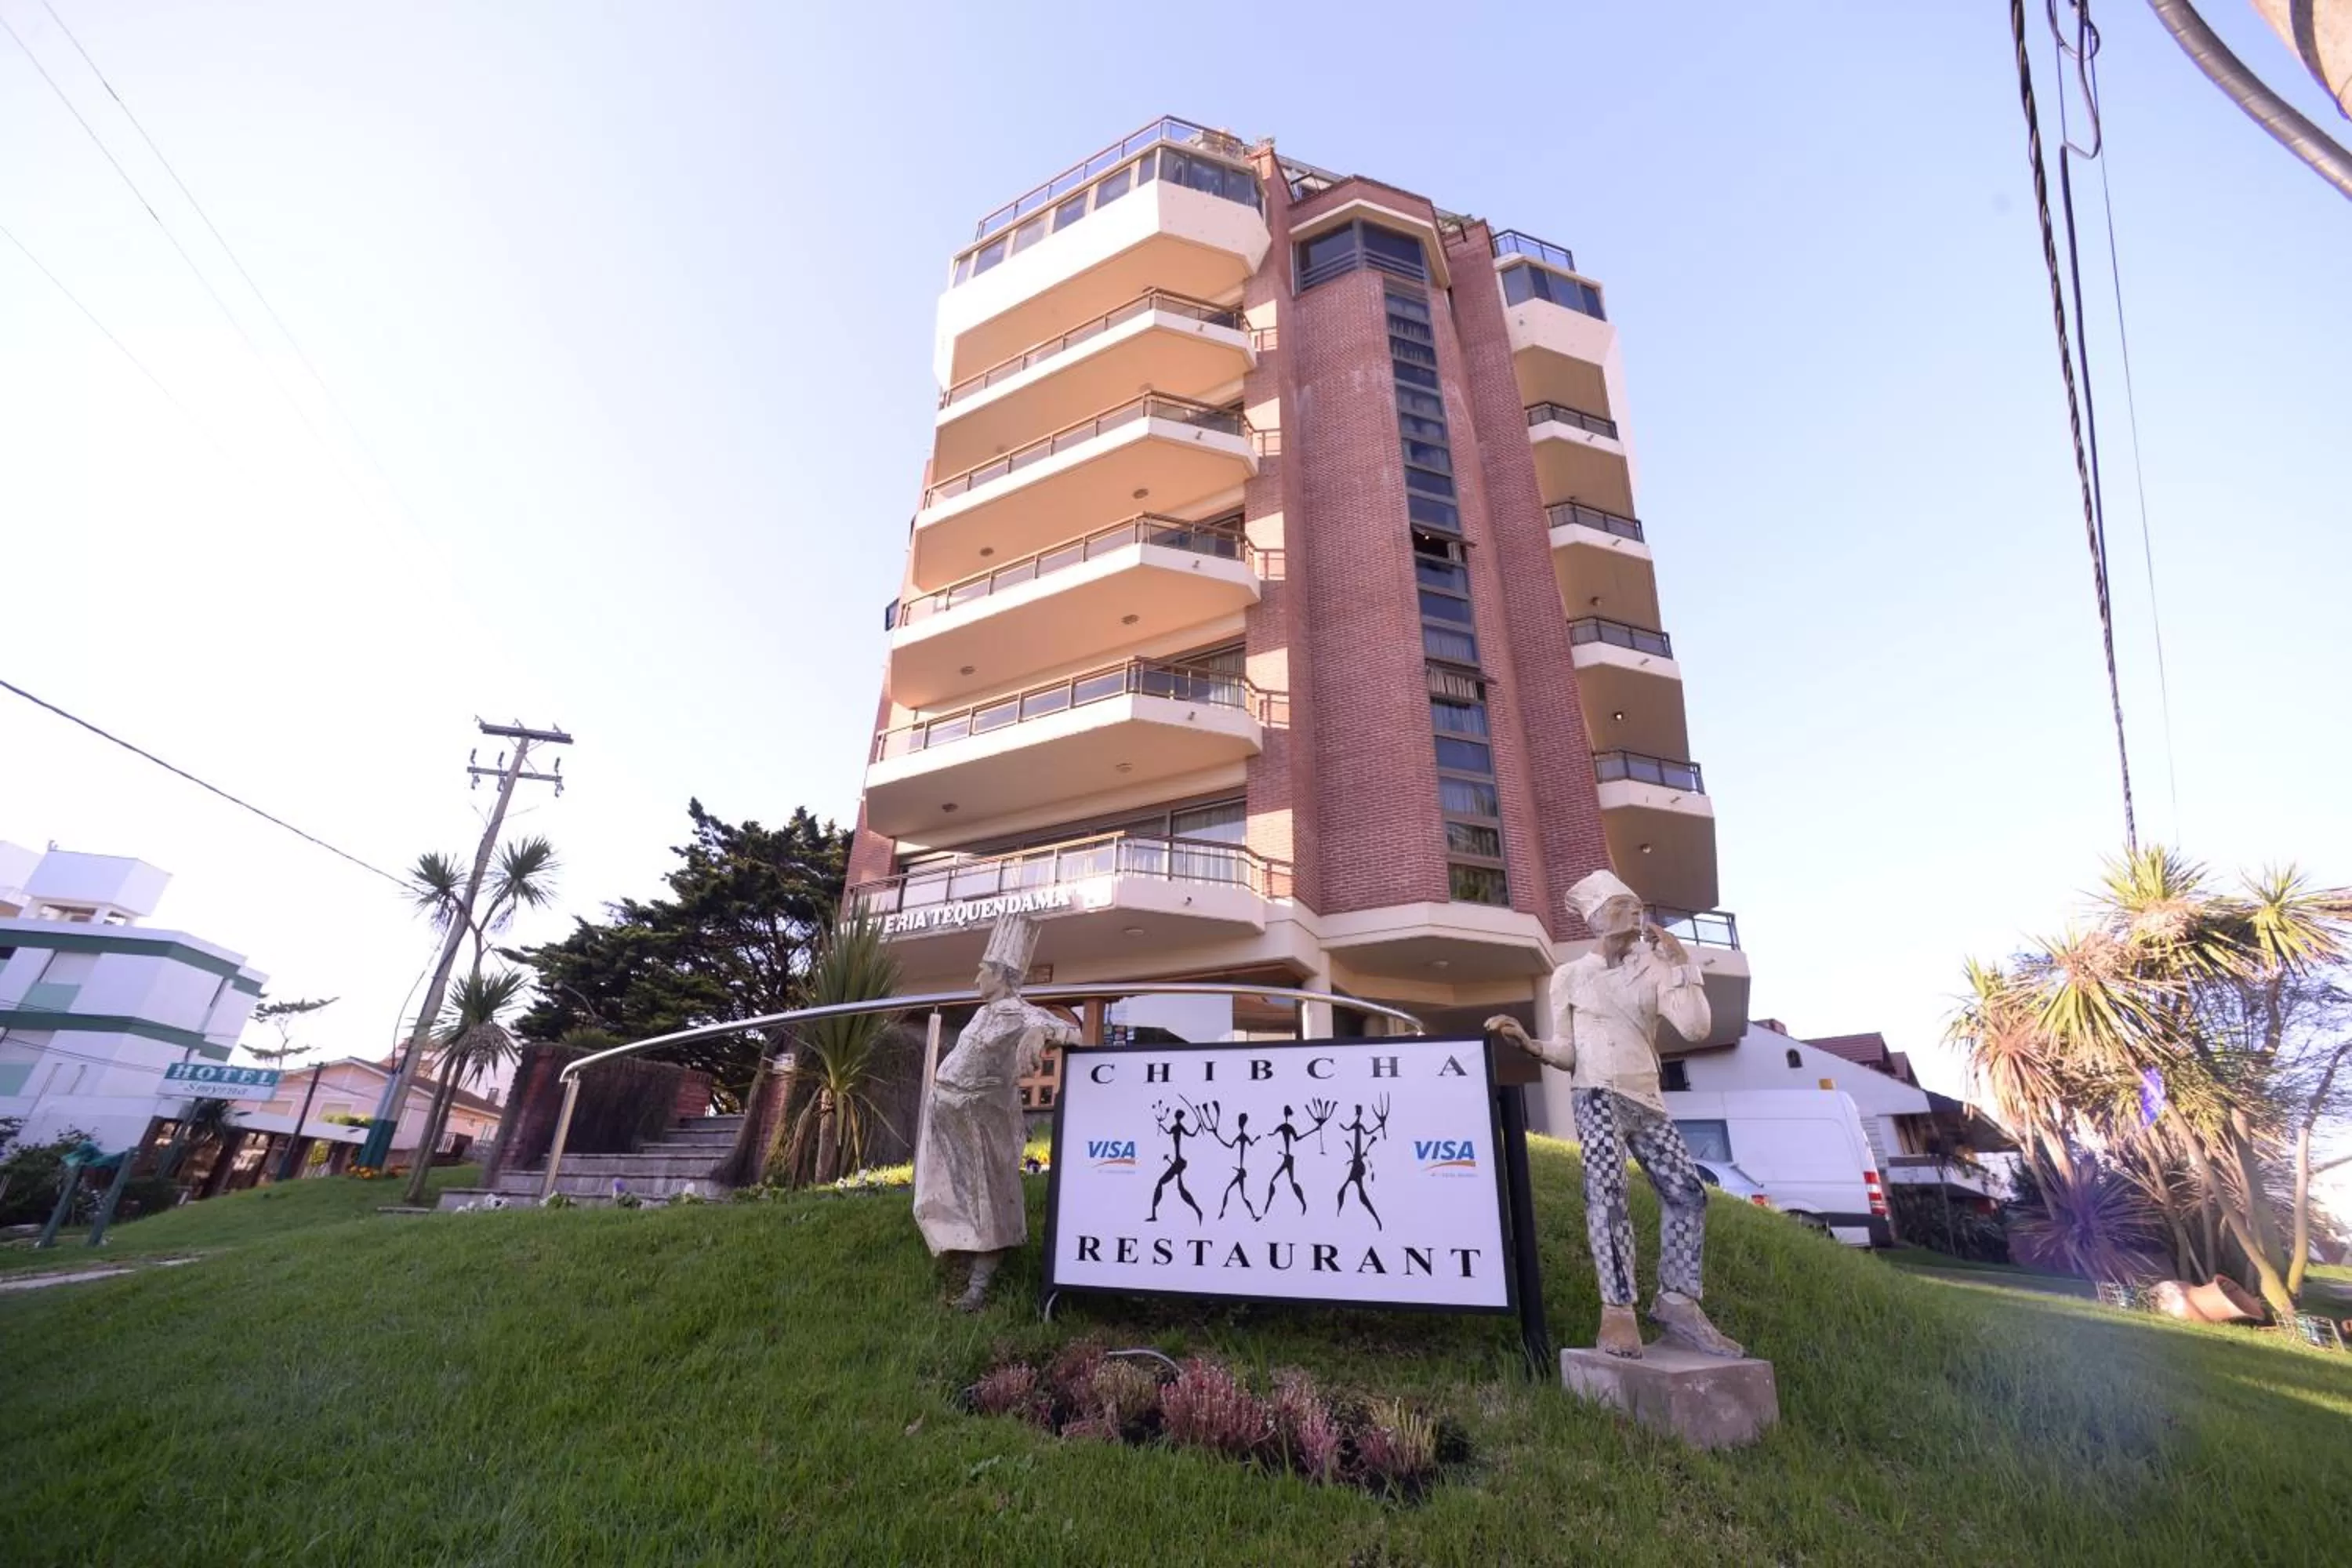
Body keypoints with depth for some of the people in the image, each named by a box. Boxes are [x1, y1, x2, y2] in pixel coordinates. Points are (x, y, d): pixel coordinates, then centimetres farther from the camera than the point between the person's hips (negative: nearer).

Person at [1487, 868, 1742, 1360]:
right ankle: (1618, 1312, -19)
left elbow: (1696, 1027, -4)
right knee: (1607, 1189, -19)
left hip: (1647, 1100, 4)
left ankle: (1677, 1303, 11)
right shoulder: (1570, 975, 6)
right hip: (1598, 1094, -4)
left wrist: (1681, 961, -3)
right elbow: (1566, 1053, 4)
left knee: (1687, 1190, -1)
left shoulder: (1654, 968, 11)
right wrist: (1528, 1043, -15)